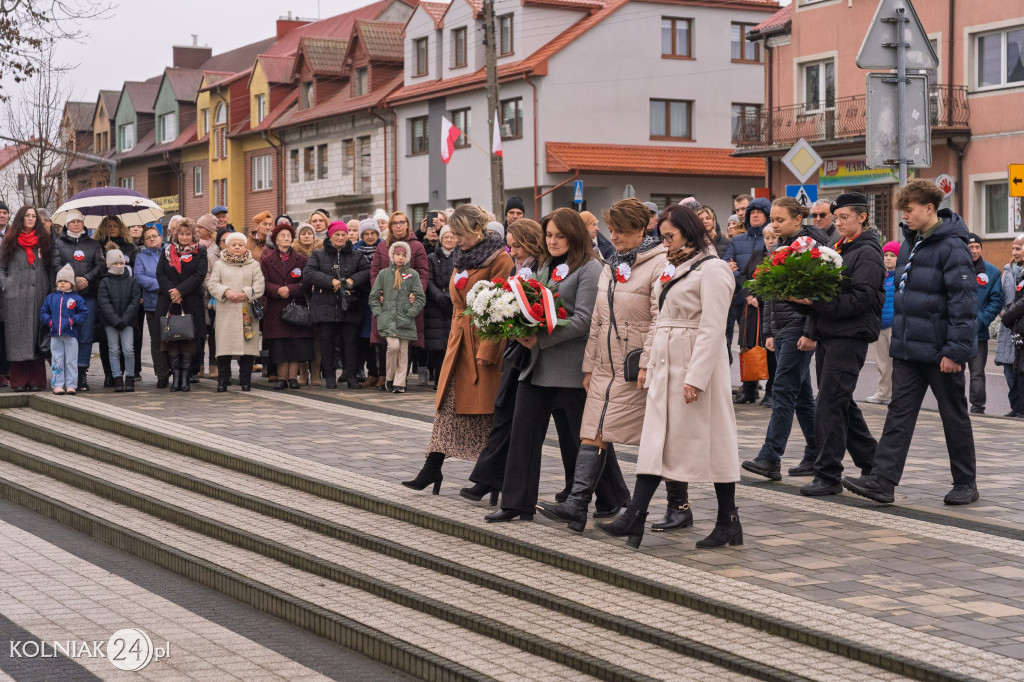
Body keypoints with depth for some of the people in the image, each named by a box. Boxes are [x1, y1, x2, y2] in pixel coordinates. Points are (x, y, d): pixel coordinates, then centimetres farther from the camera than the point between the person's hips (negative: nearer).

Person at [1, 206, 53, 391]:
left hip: (39, 295, 1)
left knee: (37, 336, 0)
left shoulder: (43, 240, 12)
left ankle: (36, 380, 1)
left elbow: (52, 266, 13)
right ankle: (19, 380, -2)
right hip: (16, 296, -1)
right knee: (17, 336, -3)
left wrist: (50, 286, 2)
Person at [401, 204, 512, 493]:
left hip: (485, 343, -7)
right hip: (460, 340, 7)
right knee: (448, 405, 4)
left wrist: (486, 351, -17)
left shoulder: (499, 260, -11)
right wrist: (454, 337, 15)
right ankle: (432, 470, 5)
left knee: (484, 410, -1)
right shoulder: (462, 258, 14)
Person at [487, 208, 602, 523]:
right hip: (537, 366, 7)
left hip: (570, 367, -7)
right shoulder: (546, 266, 19)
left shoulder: (590, 269, -6)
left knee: (574, 438, 3)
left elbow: (584, 319, -15)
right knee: (523, 432, 3)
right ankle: (517, 503, 7)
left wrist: (541, 339, -20)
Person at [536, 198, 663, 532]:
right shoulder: (611, 267, 17)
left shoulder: (659, 265, -9)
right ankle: (576, 504, -3)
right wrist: (589, 365, 16)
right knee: (592, 433, -1)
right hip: (606, 366, 8)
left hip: (638, 369, -8)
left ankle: (679, 506, 12)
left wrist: (647, 364, -22)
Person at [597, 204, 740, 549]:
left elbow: (711, 329, -18)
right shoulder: (676, 269, 17)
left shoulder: (713, 269, -11)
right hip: (667, 365, 9)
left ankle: (728, 522, 9)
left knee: (713, 443, 0)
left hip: (696, 367, -9)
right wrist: (651, 367, 15)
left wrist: (696, 377, -23)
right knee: (655, 441, 2)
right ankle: (634, 517, -2)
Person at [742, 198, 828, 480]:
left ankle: (770, 459, -14)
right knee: (802, 394, 11)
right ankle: (816, 455, 17)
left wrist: (811, 332, -20)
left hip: (799, 328, -9)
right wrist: (769, 331, 18)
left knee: (783, 390, -12)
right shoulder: (781, 247, 16)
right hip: (782, 327, 9)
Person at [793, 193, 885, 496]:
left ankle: (828, 475, -8)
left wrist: (815, 301, -24)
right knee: (843, 404, 14)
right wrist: (805, 297, 0)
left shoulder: (867, 253, -8)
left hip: (850, 336, -9)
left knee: (829, 404, -12)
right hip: (828, 334, 9)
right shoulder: (840, 249, 19)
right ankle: (872, 463, 25)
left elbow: (859, 300, -19)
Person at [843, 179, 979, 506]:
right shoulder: (909, 243, 12)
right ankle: (882, 481, -1)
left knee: (954, 417, 6)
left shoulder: (951, 246, -15)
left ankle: (965, 484, 18)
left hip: (939, 352, -7)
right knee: (899, 412, 2)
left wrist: (957, 350, -20)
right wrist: (898, 337, 17)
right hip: (907, 350, 7)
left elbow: (964, 301, -18)